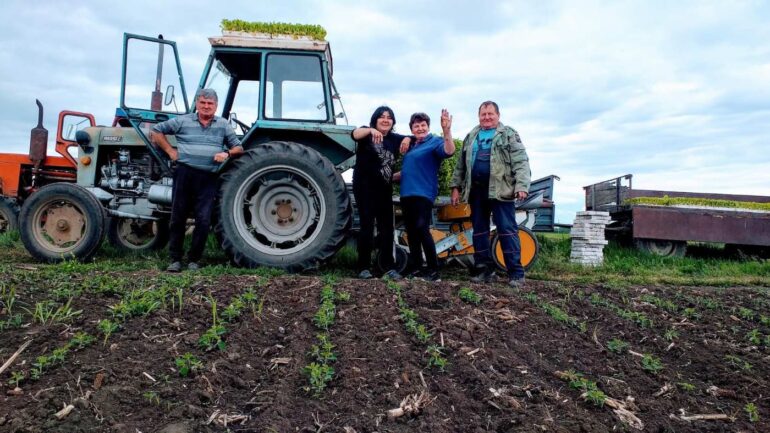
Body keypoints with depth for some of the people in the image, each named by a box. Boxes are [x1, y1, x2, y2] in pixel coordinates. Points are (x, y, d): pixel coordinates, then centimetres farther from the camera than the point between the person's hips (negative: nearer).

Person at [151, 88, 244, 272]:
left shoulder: (223, 125, 11)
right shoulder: (183, 121, 8)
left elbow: (238, 148, 15)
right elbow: (156, 131, 14)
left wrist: (227, 154, -5)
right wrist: (169, 150, 4)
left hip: (208, 179, 0)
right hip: (184, 174, 0)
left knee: (203, 221, -3)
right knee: (178, 218, 4)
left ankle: (193, 260, 11)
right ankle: (175, 259, 15)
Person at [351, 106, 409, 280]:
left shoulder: (394, 139, 12)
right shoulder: (367, 134, -2)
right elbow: (355, 134, -22)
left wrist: (408, 139, -4)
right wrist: (371, 130, -44)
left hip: (384, 189, 5)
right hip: (365, 188, -5)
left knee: (386, 227, 5)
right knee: (367, 226, -5)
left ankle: (389, 267, 11)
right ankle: (364, 267, 2)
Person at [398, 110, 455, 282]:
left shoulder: (435, 142, -3)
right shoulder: (412, 145, 20)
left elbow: (449, 151, -26)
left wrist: (447, 131, -40)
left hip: (423, 194, -8)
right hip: (407, 194, 8)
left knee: (422, 230, -17)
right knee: (411, 232, 10)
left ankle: (433, 271, -12)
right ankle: (416, 269, 18)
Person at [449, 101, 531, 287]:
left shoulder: (509, 134, 5)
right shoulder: (471, 137, 19)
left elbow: (521, 162, -4)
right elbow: (461, 164, 21)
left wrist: (521, 185, -16)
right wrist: (456, 186, 14)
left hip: (500, 189, -5)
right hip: (476, 190, 5)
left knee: (507, 230, -7)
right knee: (479, 230, 8)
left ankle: (516, 272, -4)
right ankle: (483, 269, 16)